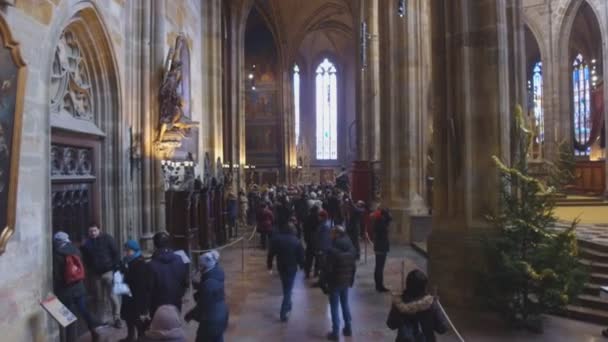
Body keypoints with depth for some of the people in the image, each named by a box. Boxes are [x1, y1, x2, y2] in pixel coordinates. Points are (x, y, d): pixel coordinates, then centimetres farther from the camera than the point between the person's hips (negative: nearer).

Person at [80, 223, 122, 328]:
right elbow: (86, 258, 15)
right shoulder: (87, 243, 6)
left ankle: (117, 318, -1)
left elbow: (116, 253, -6)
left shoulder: (107, 238, -4)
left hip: (108, 271, -4)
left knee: (112, 295, -6)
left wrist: (116, 267, -12)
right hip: (97, 273, 4)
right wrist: (90, 269, 4)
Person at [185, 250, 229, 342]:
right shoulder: (216, 275, -1)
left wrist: (190, 315, -8)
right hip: (220, 316, 9)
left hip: (211, 319, -9)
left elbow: (203, 305, -21)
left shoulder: (209, 283, -28)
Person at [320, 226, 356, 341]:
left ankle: (335, 333, 13)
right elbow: (353, 266, 9)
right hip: (346, 282, 7)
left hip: (335, 283, -6)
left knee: (334, 307, 5)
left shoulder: (333, 250, -22)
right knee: (345, 304, 20)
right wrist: (351, 280, 19)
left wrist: (323, 283, -9)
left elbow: (327, 269, -20)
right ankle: (348, 328, 30)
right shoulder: (351, 248, 1)